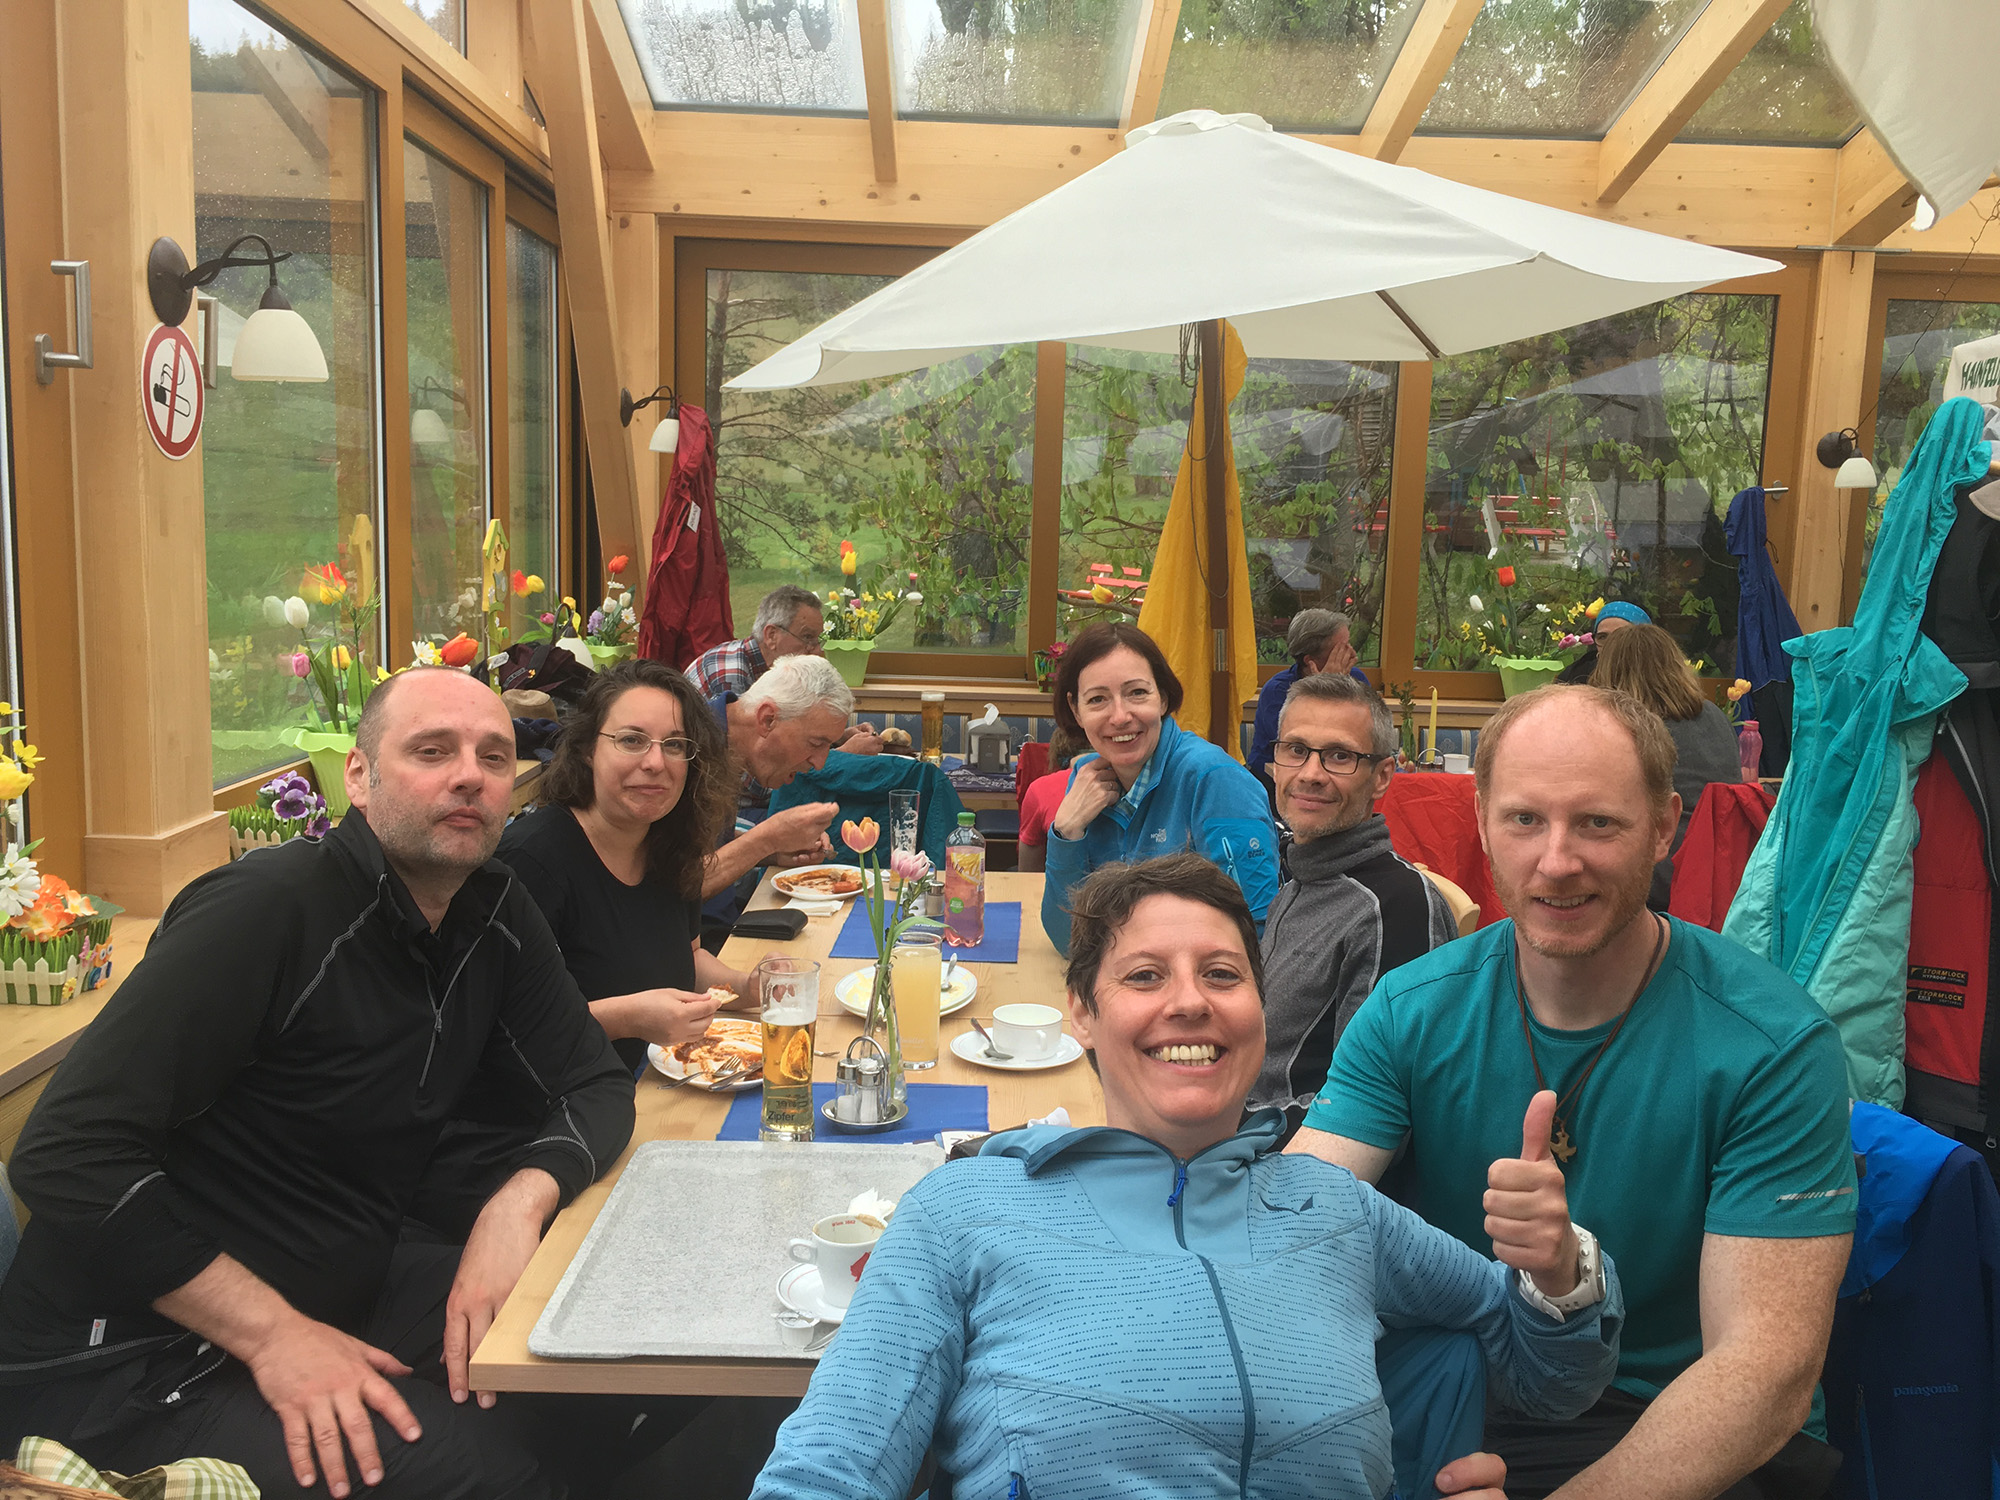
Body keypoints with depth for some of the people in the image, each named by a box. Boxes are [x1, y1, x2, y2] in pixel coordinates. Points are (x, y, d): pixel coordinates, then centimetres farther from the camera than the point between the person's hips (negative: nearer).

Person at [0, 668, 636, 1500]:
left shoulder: (496, 913, 0)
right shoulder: (268, 909, -21)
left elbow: (597, 1085, 2)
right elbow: (67, 1152, -24)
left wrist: (523, 1198, -19)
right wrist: (271, 1334, -26)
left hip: (339, 1296, 7)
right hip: (130, 1368, -7)